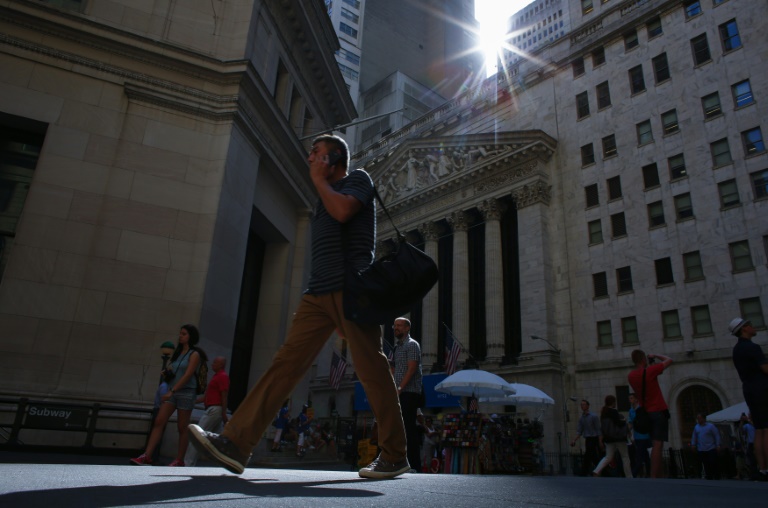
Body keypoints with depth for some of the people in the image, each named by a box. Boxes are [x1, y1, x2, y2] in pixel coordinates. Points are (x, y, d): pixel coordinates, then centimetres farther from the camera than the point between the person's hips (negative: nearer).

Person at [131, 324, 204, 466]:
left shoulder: (194, 354, -6)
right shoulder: (178, 352, 16)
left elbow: (187, 375, -16)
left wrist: (172, 391, -22)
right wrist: (168, 372, 2)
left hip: (186, 392, -7)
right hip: (173, 392, 7)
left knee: (182, 428, 0)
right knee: (158, 422, -5)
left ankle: (179, 460, 9)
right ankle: (147, 456, -6)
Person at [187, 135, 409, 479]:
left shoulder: (358, 179, 7)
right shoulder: (326, 194, 29)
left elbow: (342, 211, -14)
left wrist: (319, 178, 0)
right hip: (318, 293, 7)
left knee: (371, 369, -7)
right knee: (286, 361, -4)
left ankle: (394, 456, 3)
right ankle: (236, 442, -8)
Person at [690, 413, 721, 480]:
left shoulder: (710, 426, -3)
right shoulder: (696, 427, 11)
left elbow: (717, 435, -4)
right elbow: (694, 436, 18)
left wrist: (718, 445, -10)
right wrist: (693, 444, 8)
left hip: (711, 449, -4)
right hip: (701, 450, 4)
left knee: (713, 464, -6)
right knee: (706, 466, 7)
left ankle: (717, 478, 5)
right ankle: (709, 478, 14)